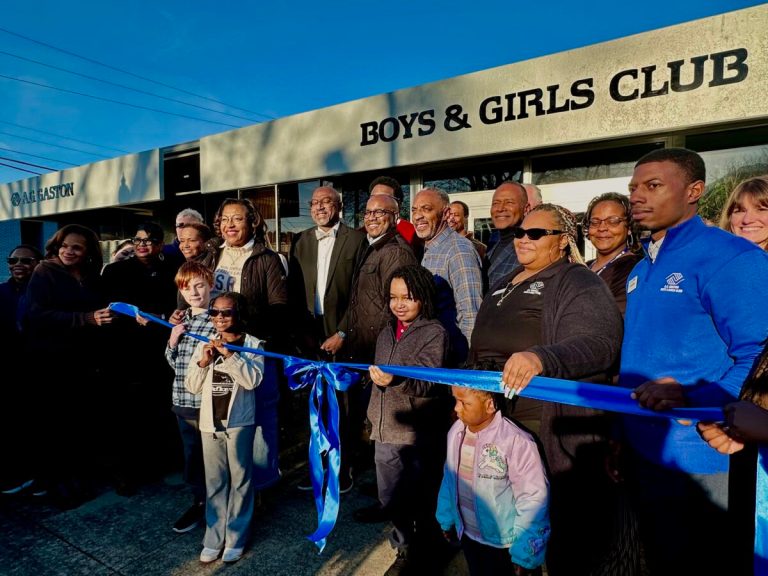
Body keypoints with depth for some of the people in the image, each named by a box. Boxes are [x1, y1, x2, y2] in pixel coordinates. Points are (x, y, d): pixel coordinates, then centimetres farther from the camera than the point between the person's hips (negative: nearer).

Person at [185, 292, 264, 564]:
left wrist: (229, 354, -24)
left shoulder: (252, 344, -6)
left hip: (239, 421, -3)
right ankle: (214, 538, 25)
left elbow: (253, 379, -18)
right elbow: (192, 386, 4)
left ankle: (236, 538, 20)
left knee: (239, 480, 7)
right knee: (214, 482, 13)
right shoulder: (204, 345, 5)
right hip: (210, 421, 3)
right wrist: (203, 362, -13)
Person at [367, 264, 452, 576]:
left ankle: (426, 548, 32)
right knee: (390, 498, 15)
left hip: (420, 433, -6)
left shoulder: (435, 332, -10)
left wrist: (397, 379, -41)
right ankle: (405, 549, 36)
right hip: (386, 430, 6)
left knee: (421, 499, 8)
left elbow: (427, 380, -23)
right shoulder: (387, 333, 11)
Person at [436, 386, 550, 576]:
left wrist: (525, 554, -18)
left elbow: (533, 500, -23)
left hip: (503, 545, -5)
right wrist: (447, 518, 11)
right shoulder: (456, 431, -9)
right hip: (467, 536, 6)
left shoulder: (516, 441, -28)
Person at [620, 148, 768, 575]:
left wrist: (693, 398, -33)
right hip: (645, 453, 8)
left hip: (702, 462, -7)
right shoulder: (643, 268, 10)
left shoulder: (729, 256, -15)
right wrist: (620, 433, 15)